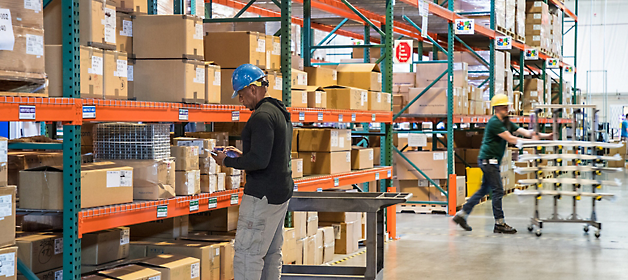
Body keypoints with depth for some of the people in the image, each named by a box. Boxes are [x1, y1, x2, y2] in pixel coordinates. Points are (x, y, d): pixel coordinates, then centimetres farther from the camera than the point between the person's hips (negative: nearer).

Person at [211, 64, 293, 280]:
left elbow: (259, 161, -24)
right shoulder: (282, 112, 15)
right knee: (272, 253, 13)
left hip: (263, 195, -10)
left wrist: (227, 161, -11)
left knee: (247, 253, -8)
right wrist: (242, 155, 18)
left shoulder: (262, 116, -17)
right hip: (282, 191, 10)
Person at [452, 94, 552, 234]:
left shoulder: (506, 123, 14)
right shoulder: (494, 122, -15)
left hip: (492, 162, 10)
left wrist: (545, 136, -2)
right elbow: (510, 139, -20)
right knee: (498, 191, -8)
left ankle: (462, 214, 16)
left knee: (484, 189, 12)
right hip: (488, 159, -10)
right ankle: (499, 224, -5)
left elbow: (524, 132, 9)